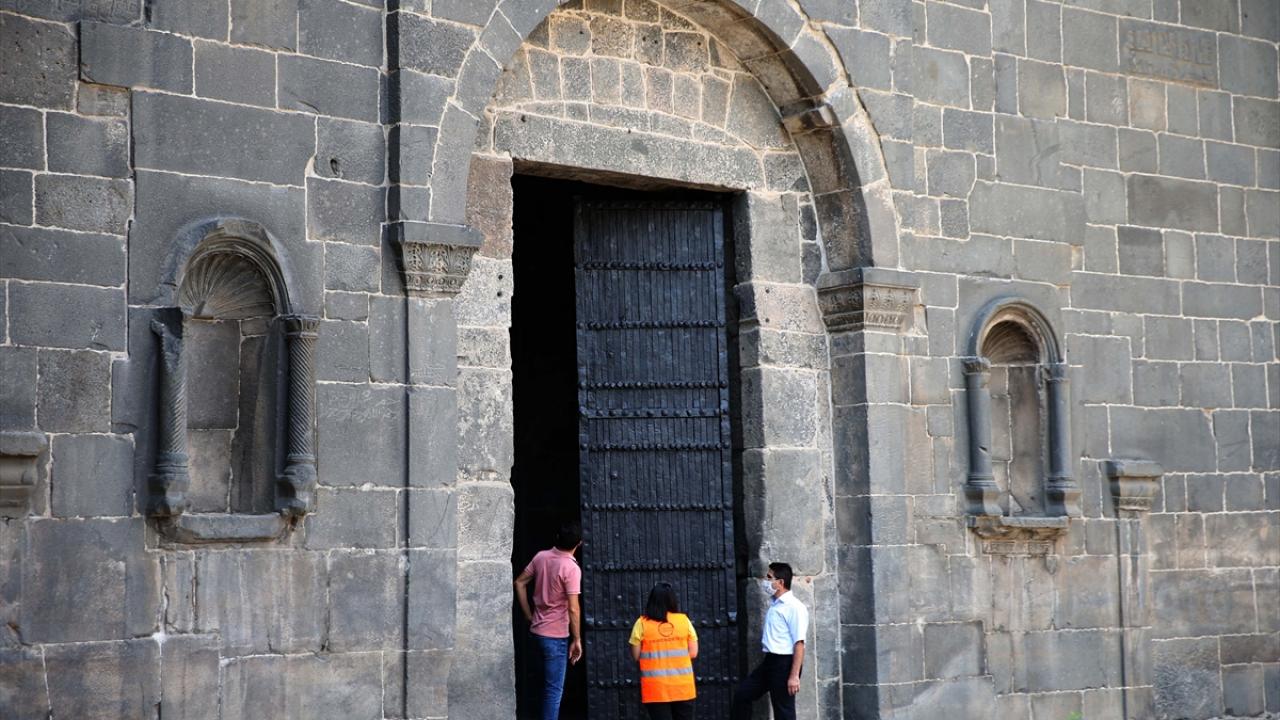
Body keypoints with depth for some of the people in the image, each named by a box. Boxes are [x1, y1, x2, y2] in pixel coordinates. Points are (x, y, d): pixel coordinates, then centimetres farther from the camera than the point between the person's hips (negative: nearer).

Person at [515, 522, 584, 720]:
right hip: (556, 635, -7)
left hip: (537, 629, 7)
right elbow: (573, 609, -20)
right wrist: (577, 640, -12)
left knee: (549, 685, 21)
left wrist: (528, 614, 15)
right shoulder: (571, 568, -19)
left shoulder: (541, 557, 1)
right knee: (554, 690, -1)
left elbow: (519, 583, 10)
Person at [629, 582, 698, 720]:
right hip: (683, 687, 2)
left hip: (656, 689, -2)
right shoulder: (684, 620, 1)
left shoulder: (642, 623, -5)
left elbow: (636, 655, -2)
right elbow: (693, 652, 4)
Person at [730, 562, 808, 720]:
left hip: (784, 662, -9)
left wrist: (794, 675, -24)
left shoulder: (794, 607, -16)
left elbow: (799, 644, -20)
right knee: (742, 693, 11)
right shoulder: (774, 605, 13)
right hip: (770, 660, 9)